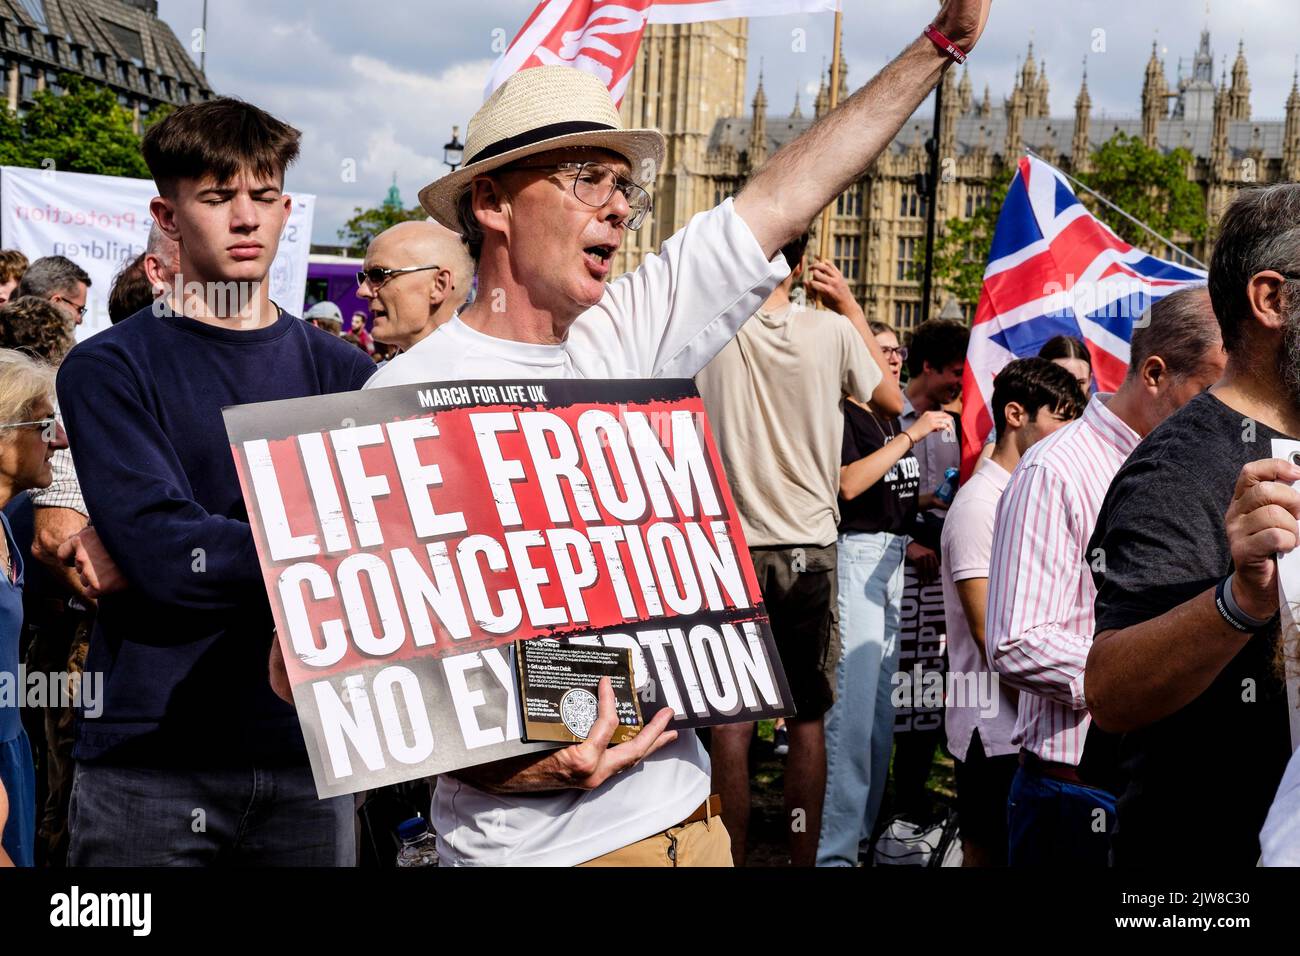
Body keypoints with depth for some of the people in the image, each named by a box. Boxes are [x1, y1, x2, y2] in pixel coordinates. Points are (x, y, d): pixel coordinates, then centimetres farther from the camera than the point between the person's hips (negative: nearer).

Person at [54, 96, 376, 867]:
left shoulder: (341, 371, 7)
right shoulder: (110, 368, -1)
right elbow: (159, 547, -15)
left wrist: (171, 558, -13)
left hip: (308, 752, 3)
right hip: (150, 762, -2)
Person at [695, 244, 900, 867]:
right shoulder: (833, 331, -6)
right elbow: (892, 401, 11)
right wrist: (851, 305, 16)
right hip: (809, 549, 1)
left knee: (731, 720, 5)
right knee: (807, 721, 9)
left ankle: (733, 860, 9)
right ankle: (803, 859, 14)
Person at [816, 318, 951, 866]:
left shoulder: (891, 417, 17)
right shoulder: (842, 413, -8)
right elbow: (848, 483, -22)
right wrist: (910, 436, -19)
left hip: (892, 555, 9)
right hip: (854, 554, -9)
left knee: (880, 705, 11)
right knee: (853, 703, -12)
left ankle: (864, 830, 19)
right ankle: (834, 850, -9)